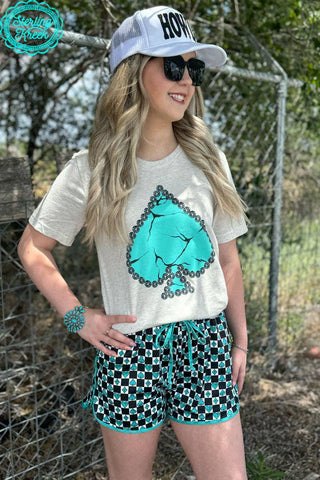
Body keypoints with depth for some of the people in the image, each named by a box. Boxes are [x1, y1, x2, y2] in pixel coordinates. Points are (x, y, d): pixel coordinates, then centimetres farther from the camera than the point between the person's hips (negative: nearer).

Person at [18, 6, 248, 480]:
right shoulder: (91, 169, -4)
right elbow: (33, 248, 5)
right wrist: (78, 318, -3)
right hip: (129, 351, -1)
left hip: (205, 344, 2)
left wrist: (239, 342, 9)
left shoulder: (207, 160, 4)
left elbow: (227, 259, 8)